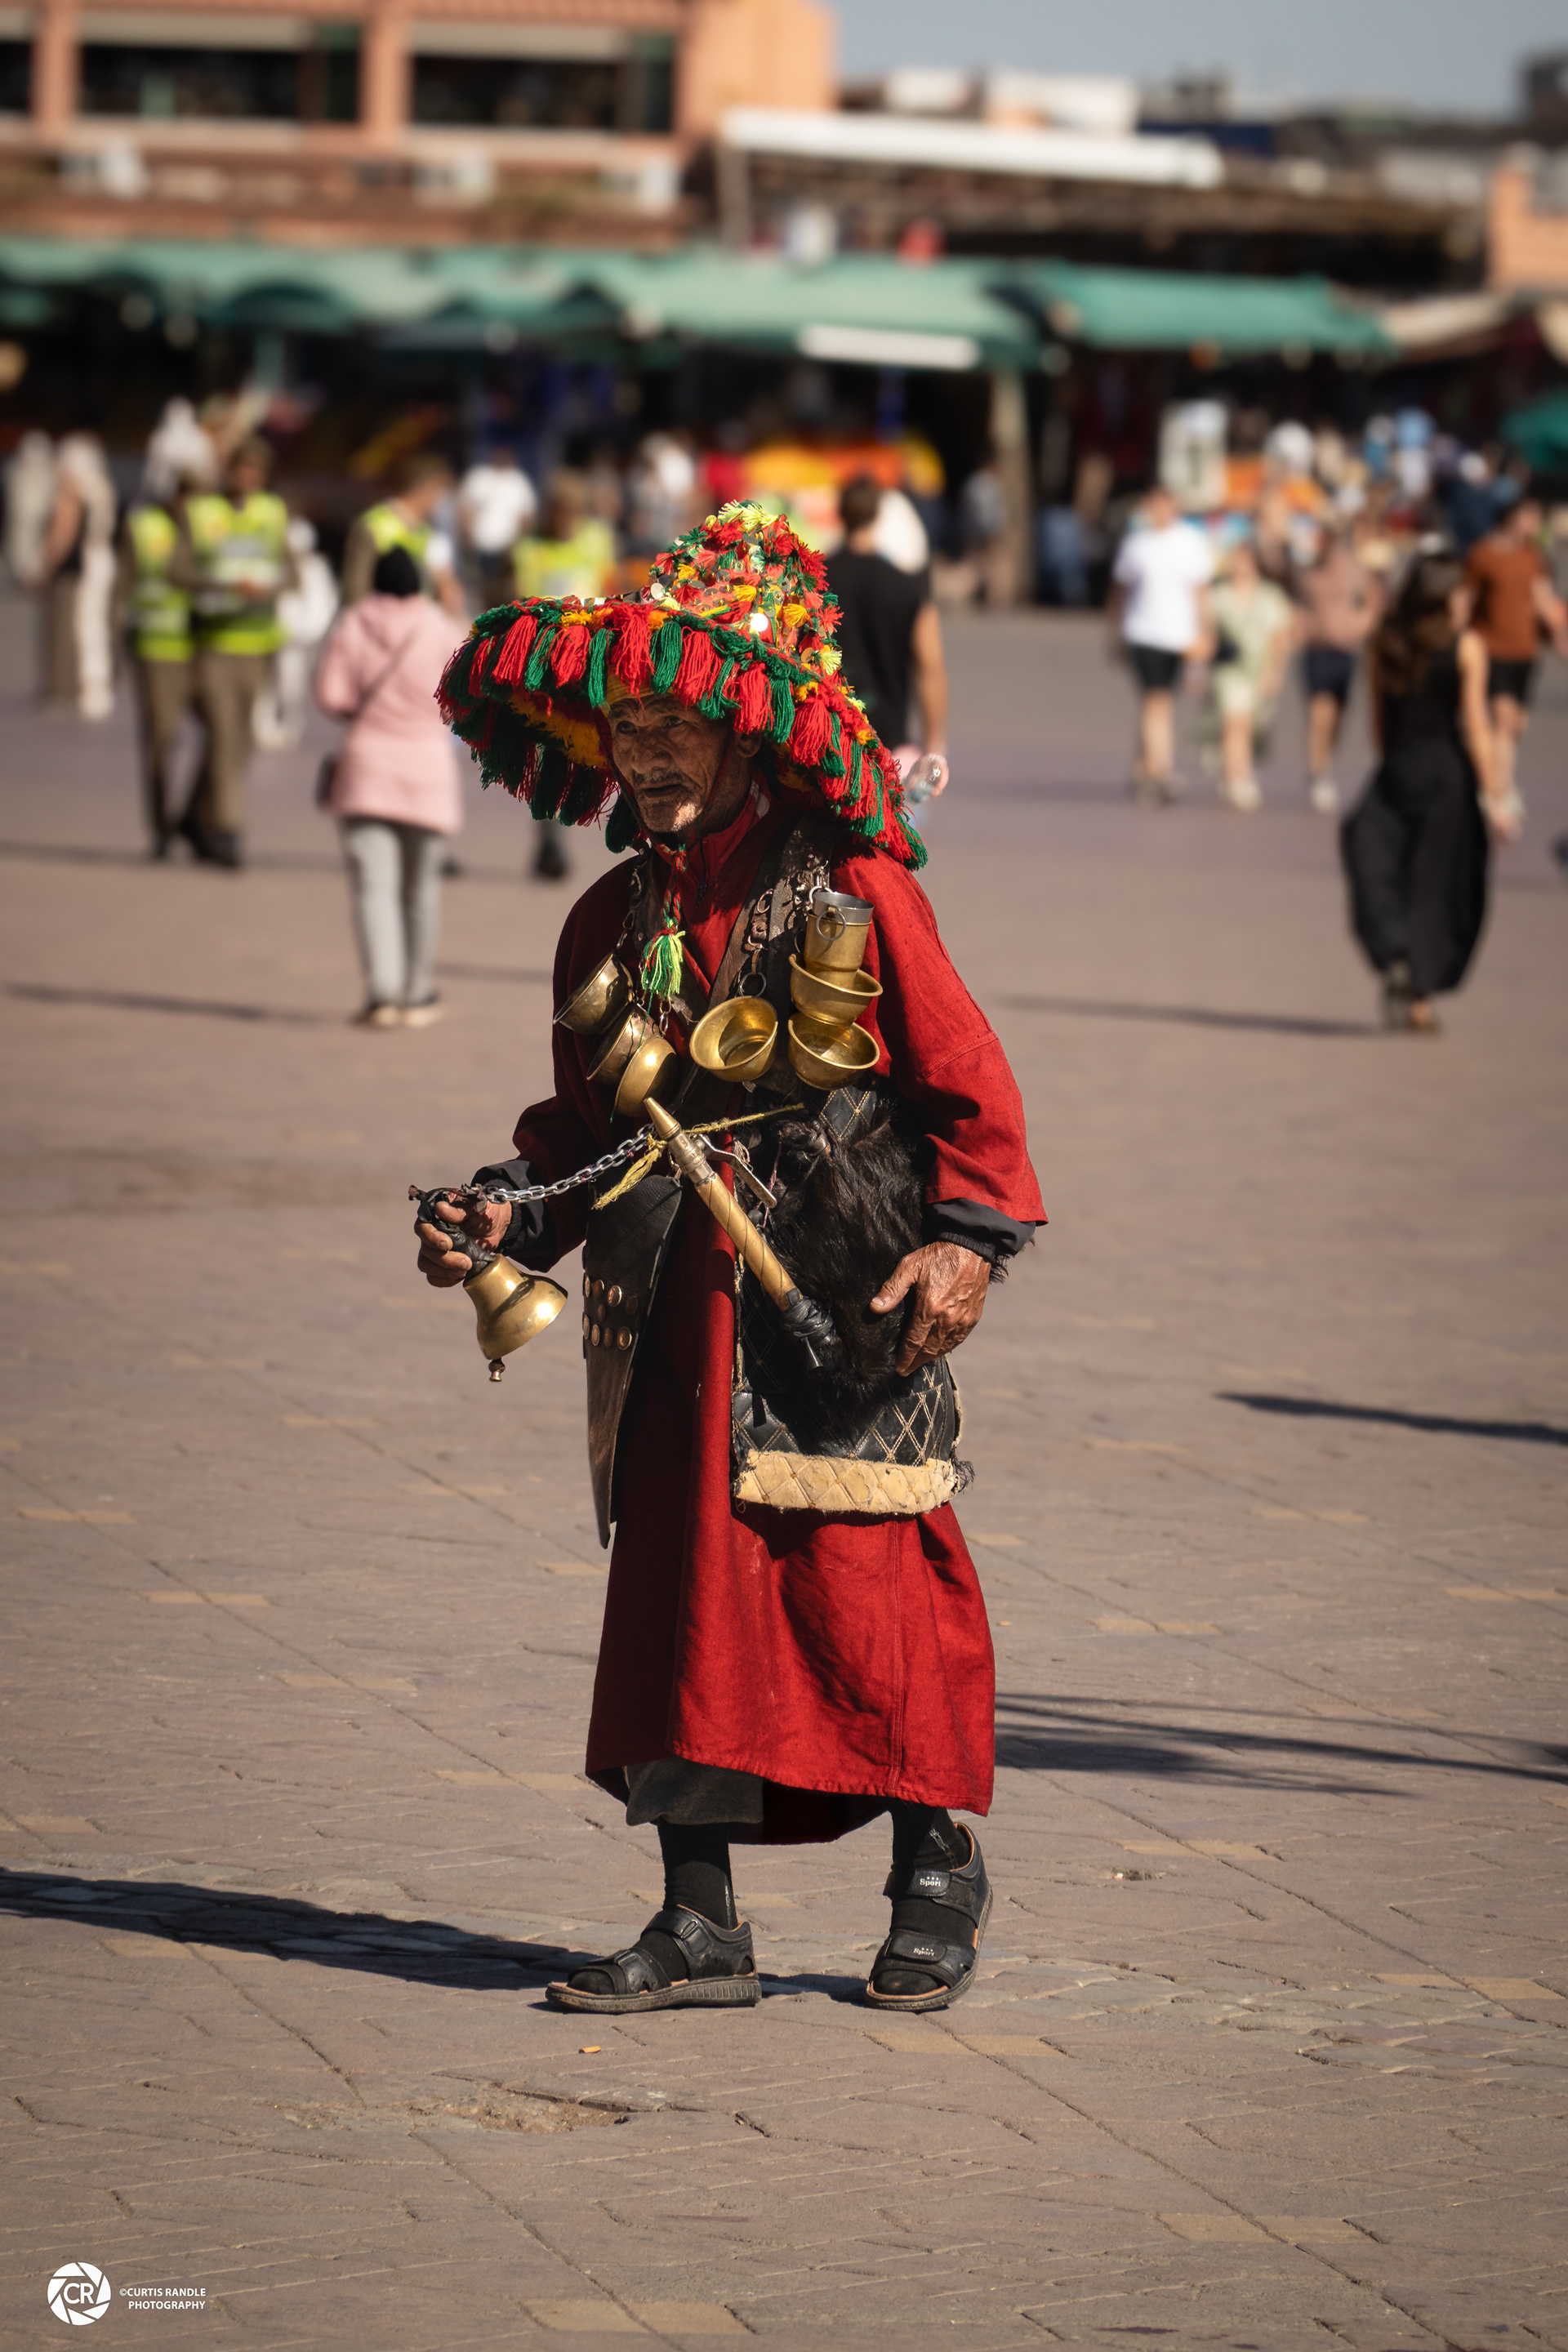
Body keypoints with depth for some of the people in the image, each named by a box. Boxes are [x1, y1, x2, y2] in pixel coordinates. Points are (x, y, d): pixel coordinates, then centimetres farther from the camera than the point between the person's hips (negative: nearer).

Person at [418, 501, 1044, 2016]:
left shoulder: (855, 894, -6)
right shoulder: (614, 920, 11)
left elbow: (966, 1078, -4)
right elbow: (584, 1121, 18)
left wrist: (968, 1240, -13)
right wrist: (511, 1214, 2)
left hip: (846, 1305, -5)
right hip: (676, 1309, 5)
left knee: (868, 1581, -2)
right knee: (677, 1585, 3)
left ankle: (938, 1868, 19)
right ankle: (699, 1920, 10)